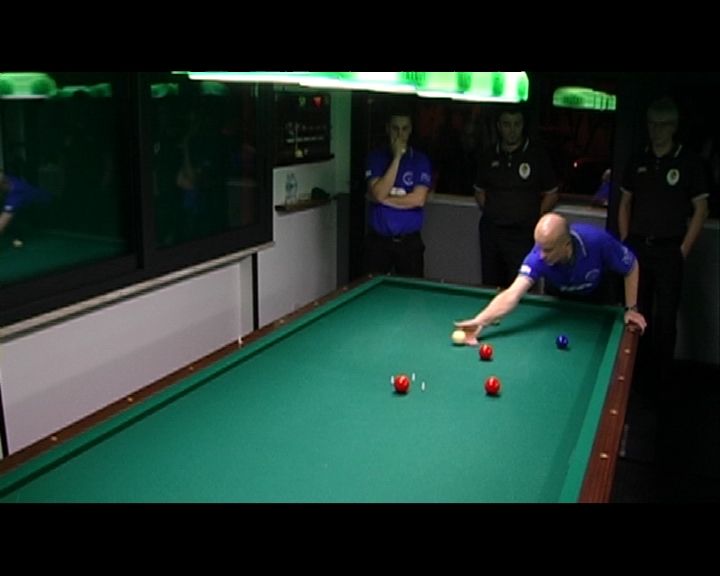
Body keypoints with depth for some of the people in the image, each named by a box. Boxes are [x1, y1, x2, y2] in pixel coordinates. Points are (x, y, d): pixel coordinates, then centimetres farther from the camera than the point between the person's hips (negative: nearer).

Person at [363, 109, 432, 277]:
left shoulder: (421, 160, -1)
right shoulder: (375, 157, 1)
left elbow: (418, 199, -13)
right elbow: (378, 193, -15)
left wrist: (384, 199, -11)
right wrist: (397, 157, -16)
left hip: (409, 242, 0)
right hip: (378, 240, 1)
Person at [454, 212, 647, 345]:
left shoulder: (598, 240, -43)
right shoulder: (538, 257, -42)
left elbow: (632, 266, -23)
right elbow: (513, 294, -55)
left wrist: (631, 309, -26)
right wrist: (480, 321, -70)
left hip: (600, 296, 0)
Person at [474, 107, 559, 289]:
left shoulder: (538, 156, -2)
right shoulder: (489, 157, 7)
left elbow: (551, 195, 4)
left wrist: (533, 218, -4)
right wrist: (491, 214, 4)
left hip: (523, 234, -4)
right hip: (491, 232, 4)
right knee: (490, 288, 11)